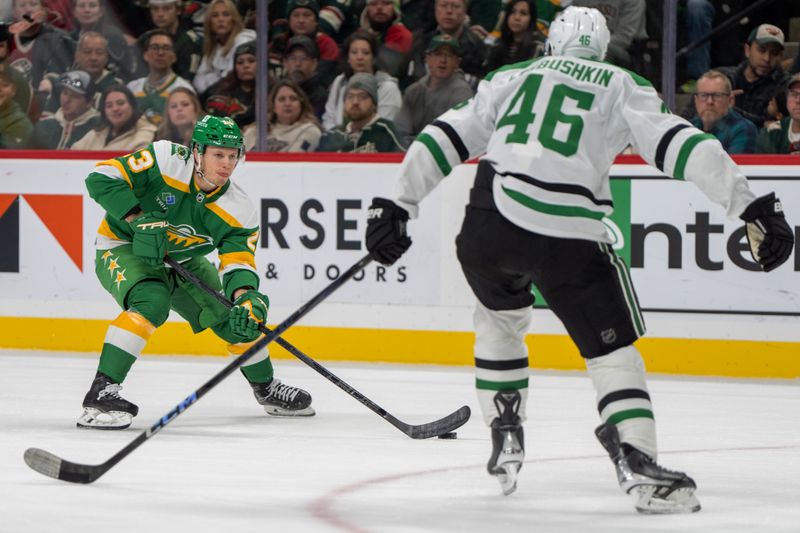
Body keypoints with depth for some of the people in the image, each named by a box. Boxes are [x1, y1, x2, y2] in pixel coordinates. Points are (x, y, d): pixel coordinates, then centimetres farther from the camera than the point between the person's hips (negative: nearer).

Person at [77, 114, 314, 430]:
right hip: (122, 248, -6)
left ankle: (266, 389, 33)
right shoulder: (165, 161, -27)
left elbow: (238, 262, -20)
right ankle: (102, 392, -35)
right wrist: (138, 218, -37)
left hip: (180, 261, 6)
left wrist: (247, 297, -41)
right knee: (152, 301, -35)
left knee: (240, 316, 4)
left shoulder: (238, 210, -15)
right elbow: (102, 178, -29)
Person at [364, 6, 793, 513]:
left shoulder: (511, 78, 23)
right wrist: (750, 205, -1)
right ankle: (638, 463, -14)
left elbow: (445, 138, 19)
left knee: (501, 318, 32)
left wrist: (397, 206, 23)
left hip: (488, 224, 3)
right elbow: (680, 146, 2)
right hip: (567, 234, -3)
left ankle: (505, 439, 29)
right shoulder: (623, 87, 15)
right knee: (612, 345, 5)